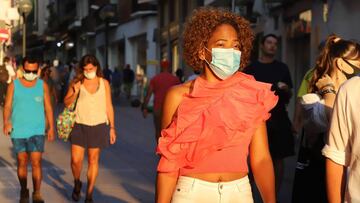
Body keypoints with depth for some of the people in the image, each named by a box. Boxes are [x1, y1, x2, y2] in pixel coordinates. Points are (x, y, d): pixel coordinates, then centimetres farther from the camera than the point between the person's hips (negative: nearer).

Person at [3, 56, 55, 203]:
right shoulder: (14, 85, 2)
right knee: (22, 163, 9)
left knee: (36, 163, -10)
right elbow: (7, 106, 0)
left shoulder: (43, 85, 3)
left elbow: (48, 108, 8)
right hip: (18, 131, 1)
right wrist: (6, 122, -17)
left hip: (37, 131, -1)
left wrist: (51, 127, 4)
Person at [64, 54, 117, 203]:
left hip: (99, 125, 0)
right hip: (80, 125, 0)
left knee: (93, 160, 4)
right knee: (76, 160, -6)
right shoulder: (77, 82, 0)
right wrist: (75, 93, -14)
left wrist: (112, 127, 5)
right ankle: (77, 184, 24)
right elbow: (66, 103, 5)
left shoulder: (104, 83, 2)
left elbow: (109, 106, 6)